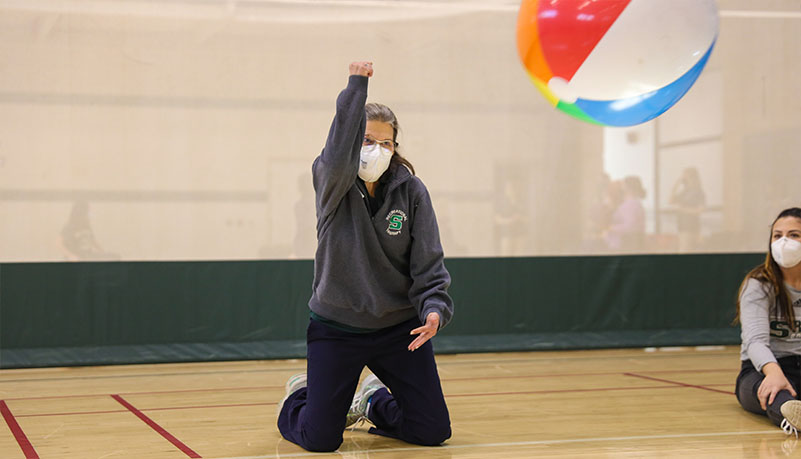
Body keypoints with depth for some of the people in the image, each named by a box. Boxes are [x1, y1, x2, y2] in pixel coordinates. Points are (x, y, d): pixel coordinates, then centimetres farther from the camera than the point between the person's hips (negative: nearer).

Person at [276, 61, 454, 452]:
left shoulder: (410, 190, -3)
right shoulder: (333, 184, -10)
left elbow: (428, 259, -4)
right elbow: (338, 158, -34)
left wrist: (435, 308, -21)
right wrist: (356, 86, -35)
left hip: (399, 328, 3)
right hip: (336, 328, -2)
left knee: (434, 432, 2)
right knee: (320, 439, -4)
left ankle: (374, 401, 34)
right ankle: (297, 400, 34)